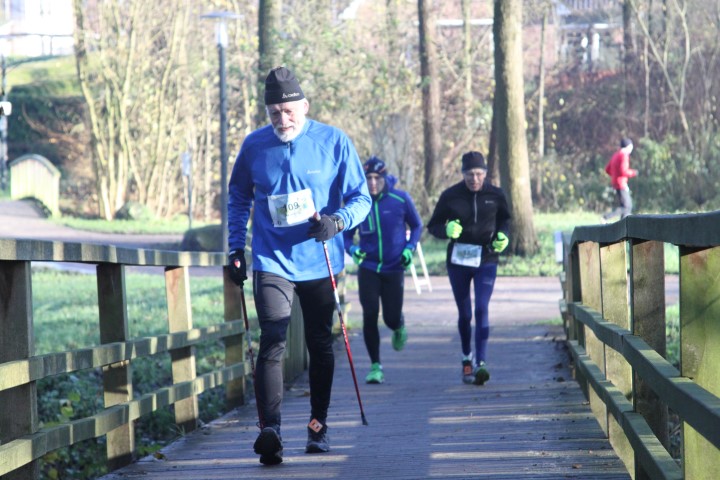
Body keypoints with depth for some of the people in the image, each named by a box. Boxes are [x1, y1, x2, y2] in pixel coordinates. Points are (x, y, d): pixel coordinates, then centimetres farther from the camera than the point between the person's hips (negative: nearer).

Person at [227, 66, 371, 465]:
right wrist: (236, 249, 9)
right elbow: (238, 199, 15)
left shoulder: (334, 142, -5)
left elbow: (360, 197, -2)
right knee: (272, 343, -17)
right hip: (271, 263, -1)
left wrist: (338, 220, -22)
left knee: (320, 346, 13)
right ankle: (269, 429, -27)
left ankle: (318, 426, 28)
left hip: (320, 263, 1)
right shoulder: (254, 146, 0)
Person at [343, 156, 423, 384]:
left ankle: (399, 328, 39)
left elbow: (417, 226, 7)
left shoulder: (400, 199, -7)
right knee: (370, 316, -8)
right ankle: (375, 366, 4)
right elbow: (347, 234, 4)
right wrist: (352, 249, -16)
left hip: (394, 268, 0)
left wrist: (409, 248, -9)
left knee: (392, 318, 0)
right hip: (368, 268, 1)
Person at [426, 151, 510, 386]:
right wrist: (447, 230, -19)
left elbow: (505, 219, 17)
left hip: (486, 260, -1)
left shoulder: (495, 195, -2)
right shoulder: (450, 196, -5)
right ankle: (467, 357, 31)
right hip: (458, 260, 1)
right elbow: (433, 225, 3)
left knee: (482, 309, -15)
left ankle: (481, 363, -20)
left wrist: (502, 235, -4)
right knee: (464, 313, 8)